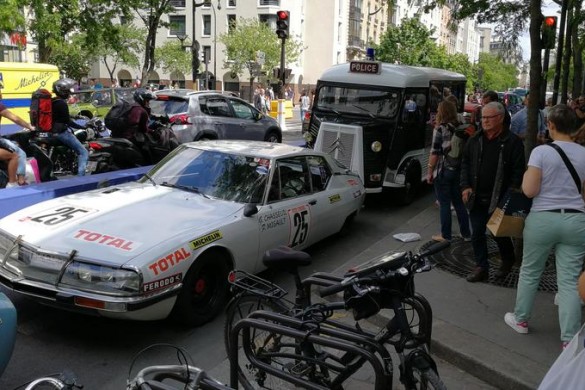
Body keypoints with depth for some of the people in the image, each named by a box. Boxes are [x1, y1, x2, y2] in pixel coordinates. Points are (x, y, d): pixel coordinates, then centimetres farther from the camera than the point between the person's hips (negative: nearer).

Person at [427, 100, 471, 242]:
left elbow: (435, 153, -13)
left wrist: (430, 172, -7)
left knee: (444, 204, 3)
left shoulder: (440, 129, -12)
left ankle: (446, 235, 9)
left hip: (443, 171, -6)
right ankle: (466, 234, 21)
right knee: (459, 203, 15)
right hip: (458, 170, 6)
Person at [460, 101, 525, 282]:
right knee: (477, 234, 6)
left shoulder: (512, 142, -9)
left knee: (500, 234, 9)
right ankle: (482, 268, 19)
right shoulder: (475, 139, 5)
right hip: (476, 198, 4)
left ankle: (508, 261, 37)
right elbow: (465, 164, 11)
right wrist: (465, 186, -1)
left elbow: (518, 171, -9)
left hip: (499, 199, -4)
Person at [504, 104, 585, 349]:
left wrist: (527, 174, 6)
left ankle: (520, 319, 31)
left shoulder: (541, 152, -10)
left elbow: (529, 190, -13)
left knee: (530, 272, 15)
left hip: (542, 219, -3)